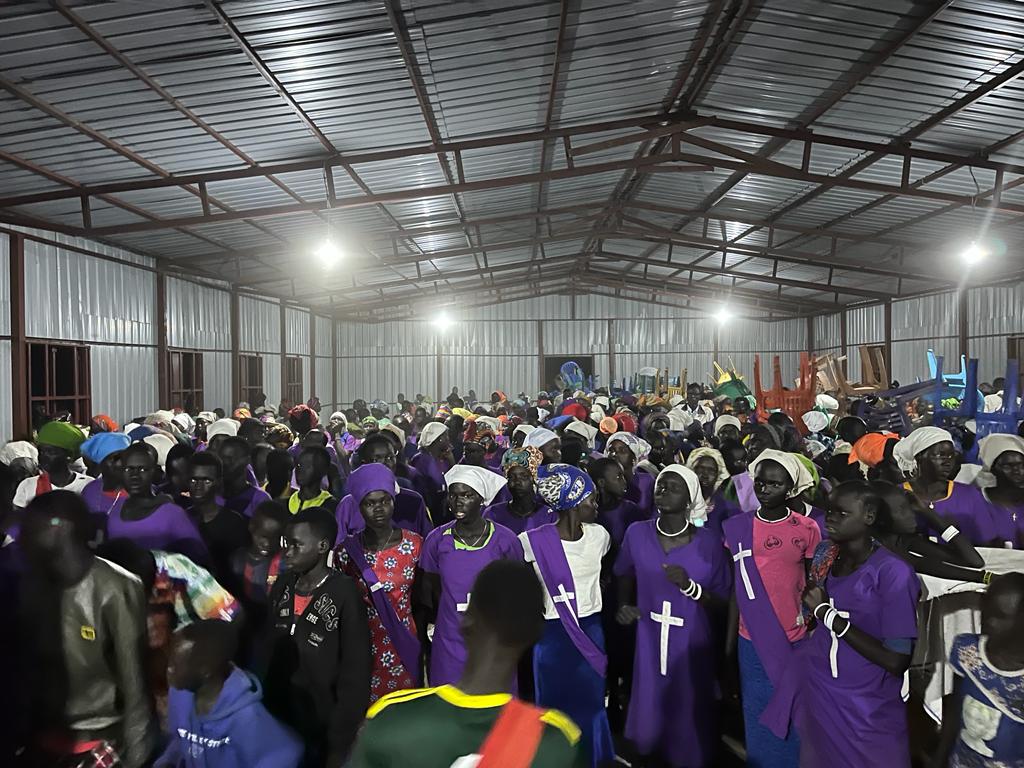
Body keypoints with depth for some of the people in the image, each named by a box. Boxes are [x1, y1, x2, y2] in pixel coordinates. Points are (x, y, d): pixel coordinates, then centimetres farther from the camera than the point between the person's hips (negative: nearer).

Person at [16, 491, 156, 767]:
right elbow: (26, 664, 7)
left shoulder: (115, 590, -22)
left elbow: (134, 682, -17)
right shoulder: (33, 586, -3)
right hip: (45, 739, 5)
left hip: (105, 742, -5)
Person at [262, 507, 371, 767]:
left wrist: (340, 746, -12)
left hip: (323, 733, -5)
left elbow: (355, 676, -14)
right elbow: (268, 653, 9)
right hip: (278, 724, 5)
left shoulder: (344, 594, -17)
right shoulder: (282, 586, 0)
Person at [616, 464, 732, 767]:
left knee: (689, 713, 12)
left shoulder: (708, 541, -14)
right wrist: (624, 604, 2)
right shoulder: (637, 533, -8)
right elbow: (625, 574, 14)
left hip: (691, 643, -2)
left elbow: (722, 600, -8)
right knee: (649, 707, 16)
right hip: (650, 638, 2)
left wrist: (689, 586, -23)